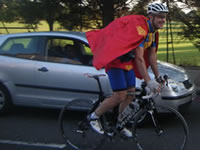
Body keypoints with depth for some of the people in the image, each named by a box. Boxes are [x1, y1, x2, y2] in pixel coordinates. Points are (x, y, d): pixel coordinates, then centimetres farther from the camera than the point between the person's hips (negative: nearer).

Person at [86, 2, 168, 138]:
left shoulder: (153, 31, 1)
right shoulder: (139, 27, -29)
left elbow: (152, 55, 10)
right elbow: (139, 58, -31)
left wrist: (158, 76, 11)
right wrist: (148, 81, -32)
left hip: (127, 61, 9)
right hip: (115, 59, -9)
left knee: (130, 94, 8)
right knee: (120, 96, -13)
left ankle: (120, 125, 23)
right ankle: (94, 116, 6)